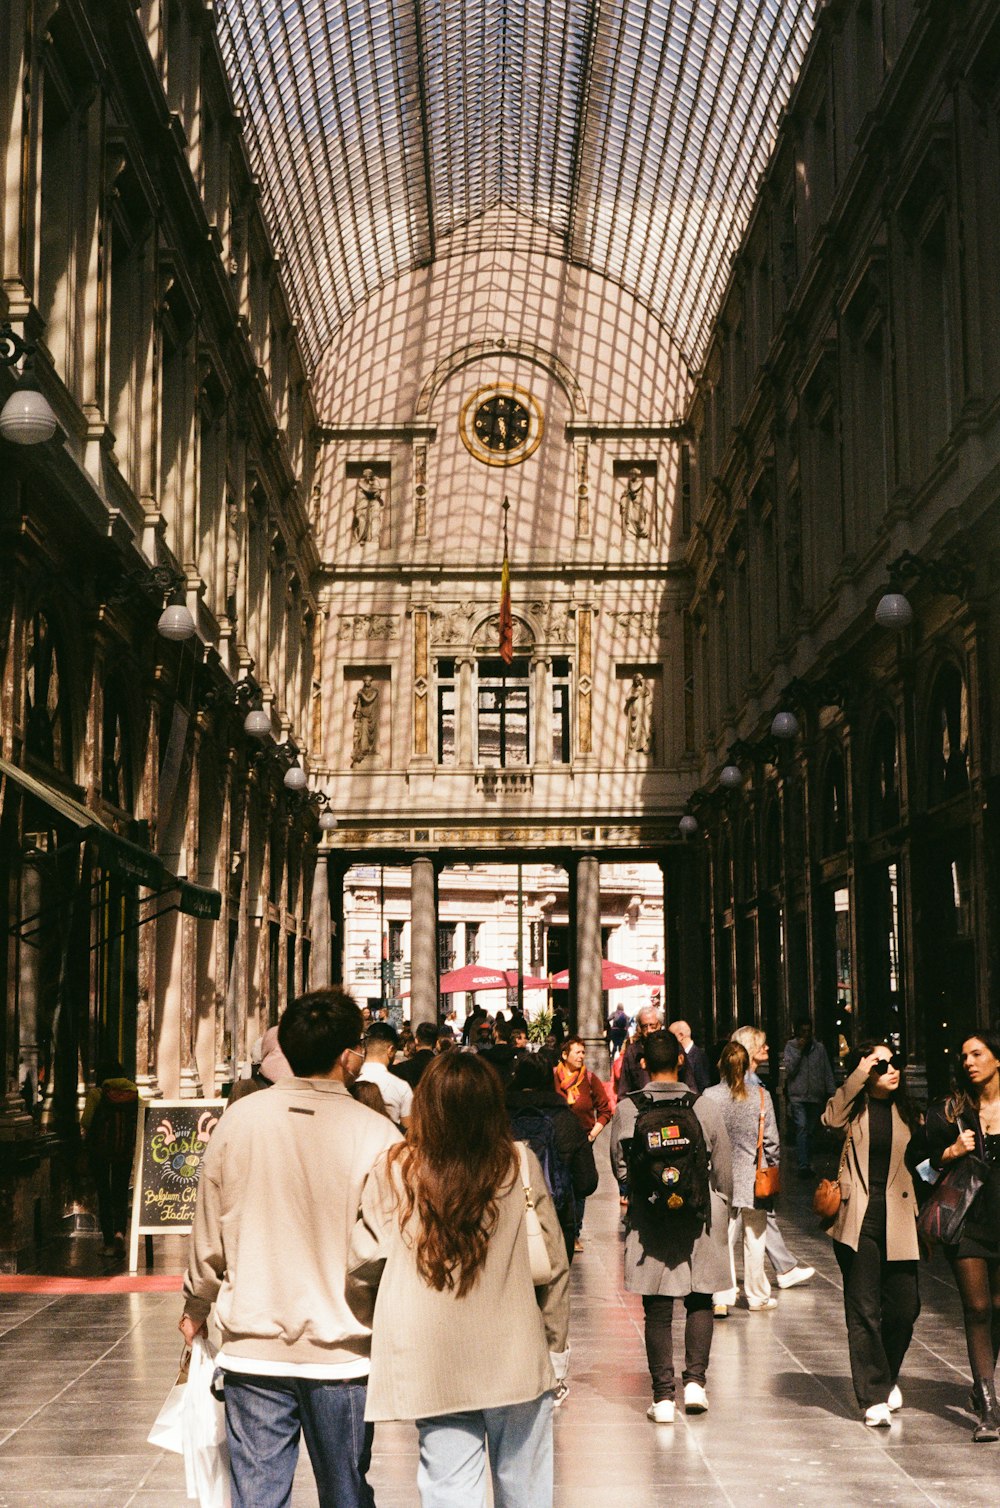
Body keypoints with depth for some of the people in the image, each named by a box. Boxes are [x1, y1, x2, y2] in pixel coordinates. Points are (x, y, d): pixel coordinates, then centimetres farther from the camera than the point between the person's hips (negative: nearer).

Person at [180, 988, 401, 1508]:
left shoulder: (239, 1120, -5)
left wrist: (195, 1308, 20)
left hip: (253, 1348, 2)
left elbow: (209, 1235, 3)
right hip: (341, 1349, -2)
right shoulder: (375, 1133, -13)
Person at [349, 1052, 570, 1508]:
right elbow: (553, 1263, -1)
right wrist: (556, 1347, 11)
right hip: (516, 1362, 0)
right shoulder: (520, 1166, -6)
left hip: (432, 1365, 0)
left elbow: (364, 1262, -3)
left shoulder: (394, 1171, -7)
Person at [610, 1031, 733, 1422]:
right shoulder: (704, 1107, -5)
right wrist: (721, 1215, 17)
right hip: (698, 1217, 0)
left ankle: (663, 1396, 8)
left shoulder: (626, 1109, -6)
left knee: (657, 1310, 6)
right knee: (699, 1302, 16)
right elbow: (723, 1172, 2)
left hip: (648, 1219, 0)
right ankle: (695, 1380, 7)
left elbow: (620, 1169, 0)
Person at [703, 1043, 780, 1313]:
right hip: (753, 1177, 1)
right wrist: (773, 1167, 13)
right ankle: (757, 1296, 20)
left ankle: (723, 1295, 4)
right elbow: (771, 1139, 0)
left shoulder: (710, 1096, -8)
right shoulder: (761, 1096, -5)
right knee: (754, 1237, 10)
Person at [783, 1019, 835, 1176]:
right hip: (798, 1096, -3)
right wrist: (798, 1050, -13)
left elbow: (827, 1072, 10)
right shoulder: (791, 1046, 2)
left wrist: (831, 1092, 4)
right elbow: (790, 1070, -8)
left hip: (816, 1096, 3)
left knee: (811, 1131, 9)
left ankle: (808, 1164, 20)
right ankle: (803, 1166, -22)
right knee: (802, 1128, -15)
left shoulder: (819, 1048, 8)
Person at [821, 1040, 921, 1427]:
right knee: (863, 1309, -3)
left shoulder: (904, 1111, 12)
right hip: (857, 1220, -3)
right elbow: (831, 1122, -23)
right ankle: (873, 1397, 5)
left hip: (896, 1219, 3)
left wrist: (919, 1216, 17)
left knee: (905, 1305, 4)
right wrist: (858, 1076, -23)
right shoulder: (851, 1107, 1)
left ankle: (887, 1377, 30)